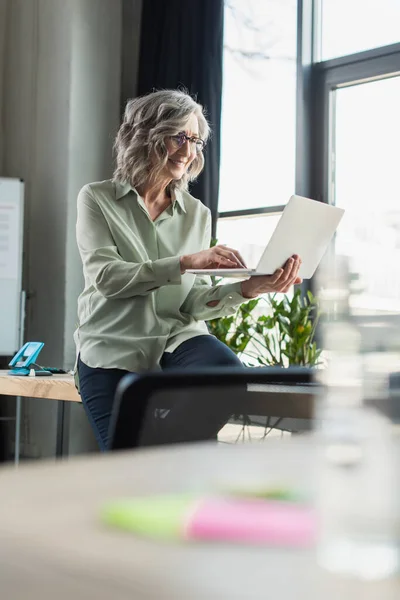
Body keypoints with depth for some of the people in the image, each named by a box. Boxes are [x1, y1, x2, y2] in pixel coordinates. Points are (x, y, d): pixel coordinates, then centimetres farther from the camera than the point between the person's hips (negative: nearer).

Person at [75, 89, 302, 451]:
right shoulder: (97, 199, 2)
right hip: (112, 351, -2)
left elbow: (194, 302, 1)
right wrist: (186, 261, -24)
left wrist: (246, 289, -19)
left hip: (177, 339, 2)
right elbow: (105, 277, -14)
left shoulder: (197, 213, 10)